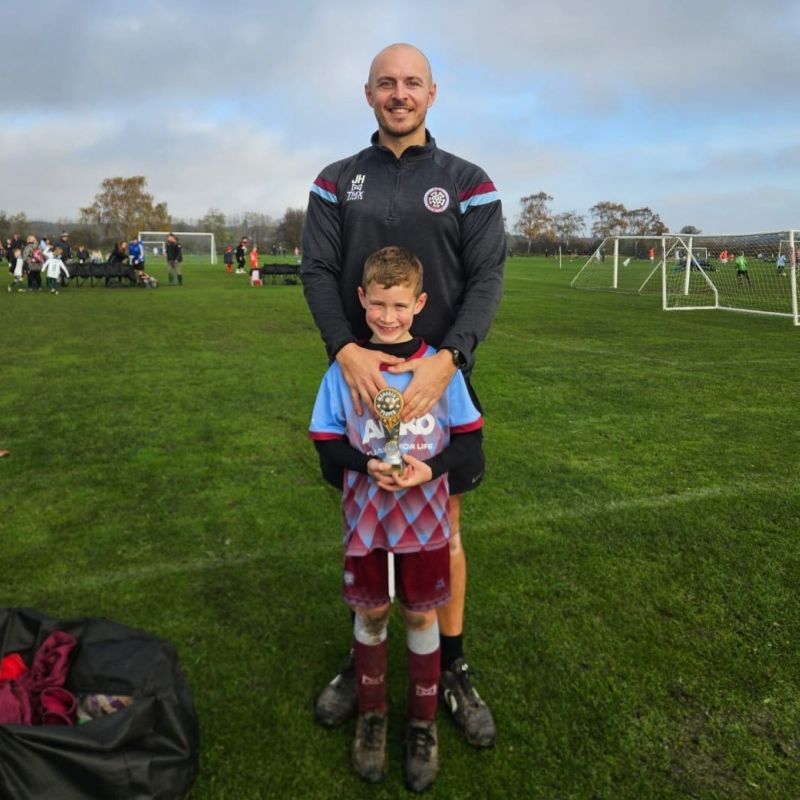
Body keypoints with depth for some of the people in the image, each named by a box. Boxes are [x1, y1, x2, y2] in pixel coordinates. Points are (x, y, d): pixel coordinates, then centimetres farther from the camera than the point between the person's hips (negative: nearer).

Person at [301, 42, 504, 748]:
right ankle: (363, 657, 32)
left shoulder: (467, 183, 2)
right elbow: (317, 270, -2)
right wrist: (347, 351, -20)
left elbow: (487, 278, -6)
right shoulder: (337, 181, 6)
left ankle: (453, 669, 26)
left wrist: (447, 359, -22)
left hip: (439, 378, -1)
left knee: (443, 528, 8)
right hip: (358, 378, 2)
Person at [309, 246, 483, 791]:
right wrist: (368, 465, -19)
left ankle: (424, 723, 33)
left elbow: (469, 434, -2)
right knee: (371, 615, 15)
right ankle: (372, 716, 37)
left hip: (425, 516, 0)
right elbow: (326, 439, -2)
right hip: (366, 516, 1)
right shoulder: (345, 367, -7)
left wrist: (431, 469, -19)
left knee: (421, 616, 12)